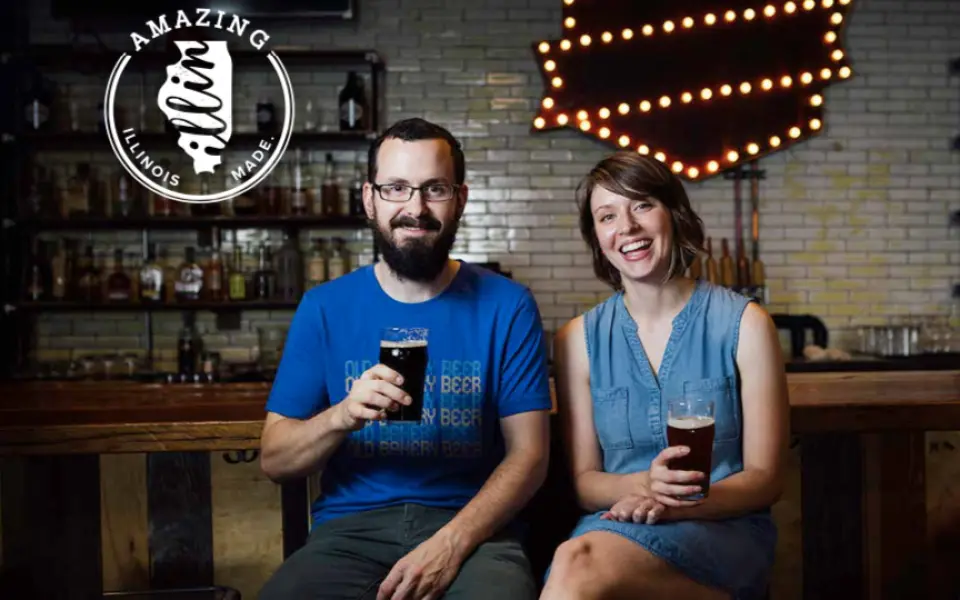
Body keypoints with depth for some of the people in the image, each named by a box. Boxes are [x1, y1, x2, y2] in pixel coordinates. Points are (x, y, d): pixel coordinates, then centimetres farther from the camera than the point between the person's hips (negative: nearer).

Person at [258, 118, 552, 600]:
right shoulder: (324, 307, 4)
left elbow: (528, 454, -2)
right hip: (350, 527, 2)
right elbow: (274, 460, 3)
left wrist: (451, 544, -18)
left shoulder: (507, 306, 1)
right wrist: (341, 416, -18)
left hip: (470, 528, -1)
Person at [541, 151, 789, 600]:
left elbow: (764, 479, 1)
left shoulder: (744, 325, 0)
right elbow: (584, 481, 7)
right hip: (614, 526, 2)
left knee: (578, 563, -32)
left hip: (721, 527, -2)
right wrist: (643, 485, -15)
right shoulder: (578, 340, 6)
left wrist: (676, 504, -17)